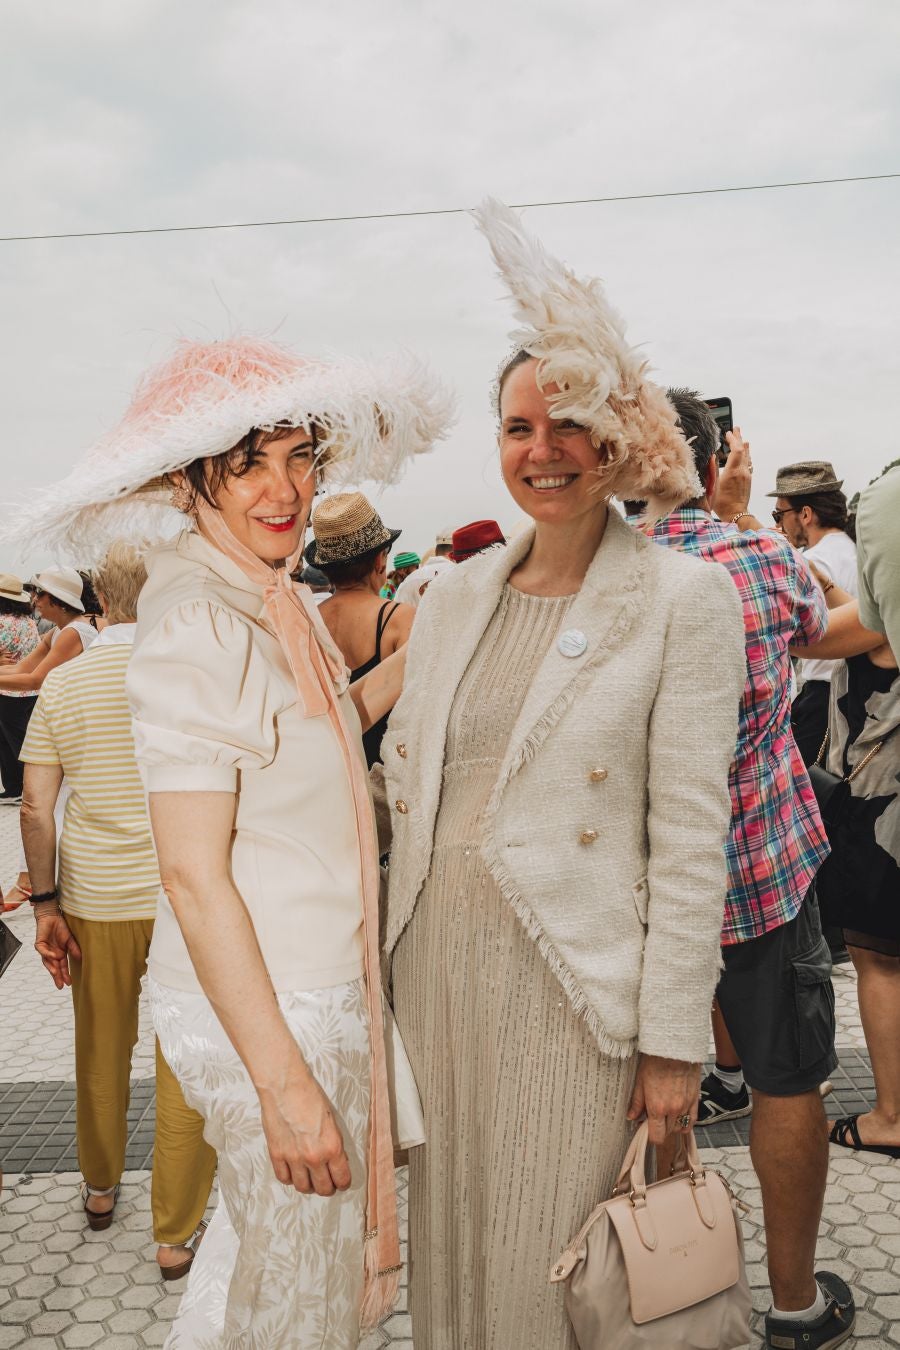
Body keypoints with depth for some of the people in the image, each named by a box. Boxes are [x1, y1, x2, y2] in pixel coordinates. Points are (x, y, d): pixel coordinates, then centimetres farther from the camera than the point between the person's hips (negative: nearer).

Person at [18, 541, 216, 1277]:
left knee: (102, 1053, 21)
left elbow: (35, 808, -2)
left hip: (95, 899, 3)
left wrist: (46, 905, 5)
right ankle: (177, 1234, 19)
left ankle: (100, 1189, 43)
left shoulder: (62, 682, -1)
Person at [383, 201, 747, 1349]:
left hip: (573, 982, -4)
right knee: (450, 1235, 19)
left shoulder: (684, 599, -8)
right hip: (438, 963, 5)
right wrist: (393, 951, 11)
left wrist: (673, 1041, -10)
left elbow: (691, 837, -10)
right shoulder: (451, 597, 7)